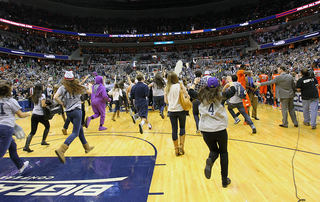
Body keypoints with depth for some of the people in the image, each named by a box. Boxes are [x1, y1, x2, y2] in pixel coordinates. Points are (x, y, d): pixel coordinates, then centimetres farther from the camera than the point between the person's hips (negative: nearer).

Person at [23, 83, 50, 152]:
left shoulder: (34, 96, 11)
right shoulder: (42, 95, -10)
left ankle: (26, 146, -8)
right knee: (47, 126, 22)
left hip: (34, 115, 6)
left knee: (33, 132, 6)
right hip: (41, 115, -5)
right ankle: (43, 141, 23)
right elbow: (43, 105, -20)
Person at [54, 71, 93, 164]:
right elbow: (90, 92, 10)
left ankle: (87, 147, 31)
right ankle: (61, 150, -24)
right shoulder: (77, 86, 0)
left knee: (80, 129, 19)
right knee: (75, 133, -4)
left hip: (68, 112, 4)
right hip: (76, 111, -4)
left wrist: (63, 104, -1)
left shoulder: (63, 87, 0)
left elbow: (55, 97, -15)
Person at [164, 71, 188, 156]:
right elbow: (187, 96, -11)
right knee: (182, 127, 16)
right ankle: (181, 146, 9)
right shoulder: (179, 85, -6)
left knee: (174, 129, 9)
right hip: (180, 110, -2)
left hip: (171, 110, 2)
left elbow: (166, 101, 7)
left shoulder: (166, 88, 3)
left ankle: (176, 149, 16)